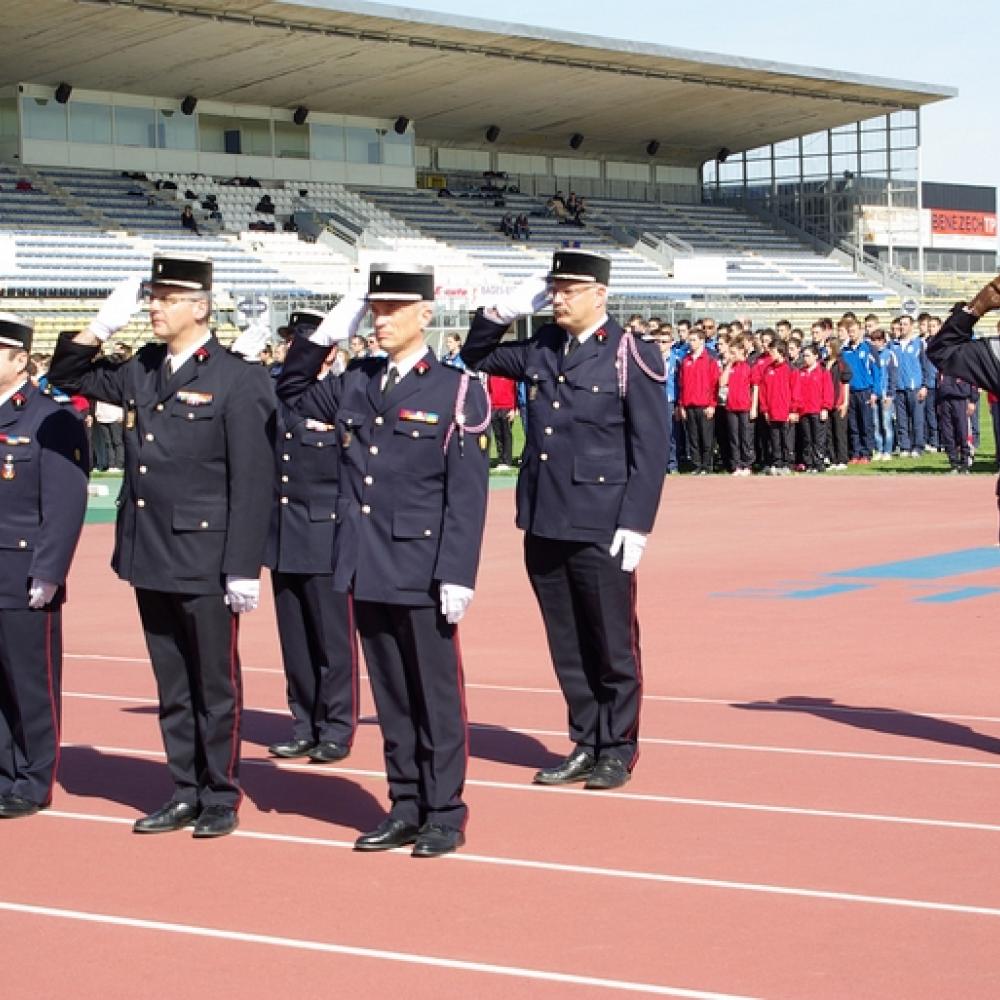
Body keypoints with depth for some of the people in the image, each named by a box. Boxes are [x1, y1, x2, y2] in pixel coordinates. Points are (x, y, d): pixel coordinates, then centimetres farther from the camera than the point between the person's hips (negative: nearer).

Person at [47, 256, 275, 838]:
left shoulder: (239, 379, -9)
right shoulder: (141, 373, 9)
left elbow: (253, 482, -12)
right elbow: (67, 375, 21)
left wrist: (244, 568, -16)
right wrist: (104, 326, 3)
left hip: (206, 562, -6)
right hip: (151, 558, 6)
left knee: (215, 686, 5)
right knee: (173, 690, 13)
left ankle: (221, 800, 15)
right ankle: (185, 795, 23)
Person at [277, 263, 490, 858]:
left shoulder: (457, 391, -6)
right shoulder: (355, 385, 9)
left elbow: (467, 495, -10)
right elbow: (292, 392, 24)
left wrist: (457, 576, -15)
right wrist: (325, 336, 9)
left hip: (423, 575, -5)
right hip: (368, 572, 5)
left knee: (437, 696, 3)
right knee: (391, 697, 12)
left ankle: (445, 815, 11)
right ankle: (406, 808, 21)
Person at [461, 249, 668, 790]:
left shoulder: (632, 355, -6)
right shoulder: (539, 348, 10)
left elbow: (651, 448, -8)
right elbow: (476, 356, 25)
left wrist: (635, 524, -13)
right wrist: (504, 311, 7)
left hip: (601, 527, -5)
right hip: (543, 523, 6)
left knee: (612, 643, 5)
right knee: (567, 644, 12)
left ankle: (618, 750, 16)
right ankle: (586, 744, 22)